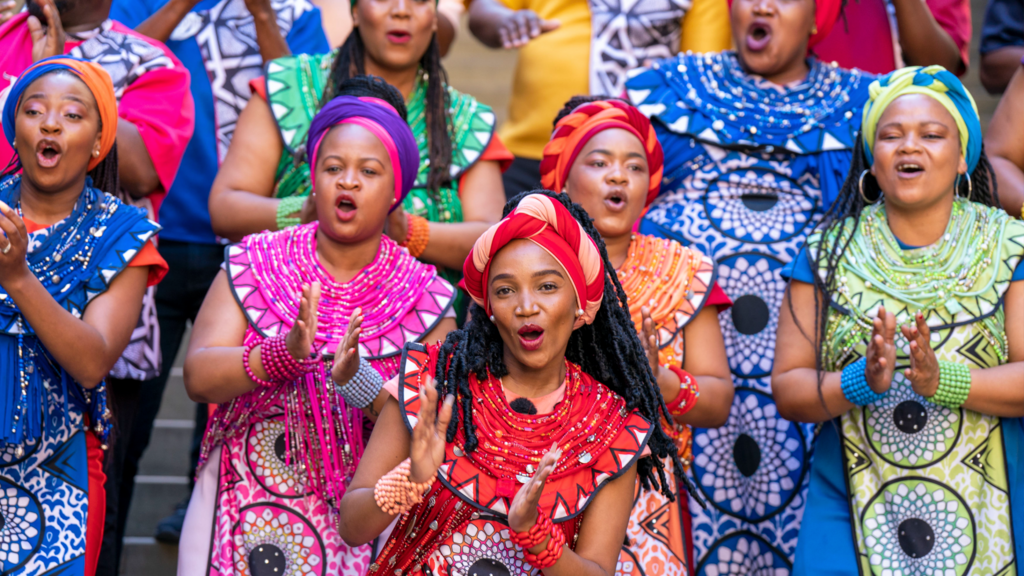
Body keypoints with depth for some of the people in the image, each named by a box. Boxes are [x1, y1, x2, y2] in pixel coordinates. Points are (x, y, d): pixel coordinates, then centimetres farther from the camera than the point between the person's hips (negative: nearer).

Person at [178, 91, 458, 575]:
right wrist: (283, 354, -27)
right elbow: (198, 377, -10)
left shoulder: (424, 296, -2)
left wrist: (360, 384, -26)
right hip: (243, 514, 1)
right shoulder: (253, 266, 1)